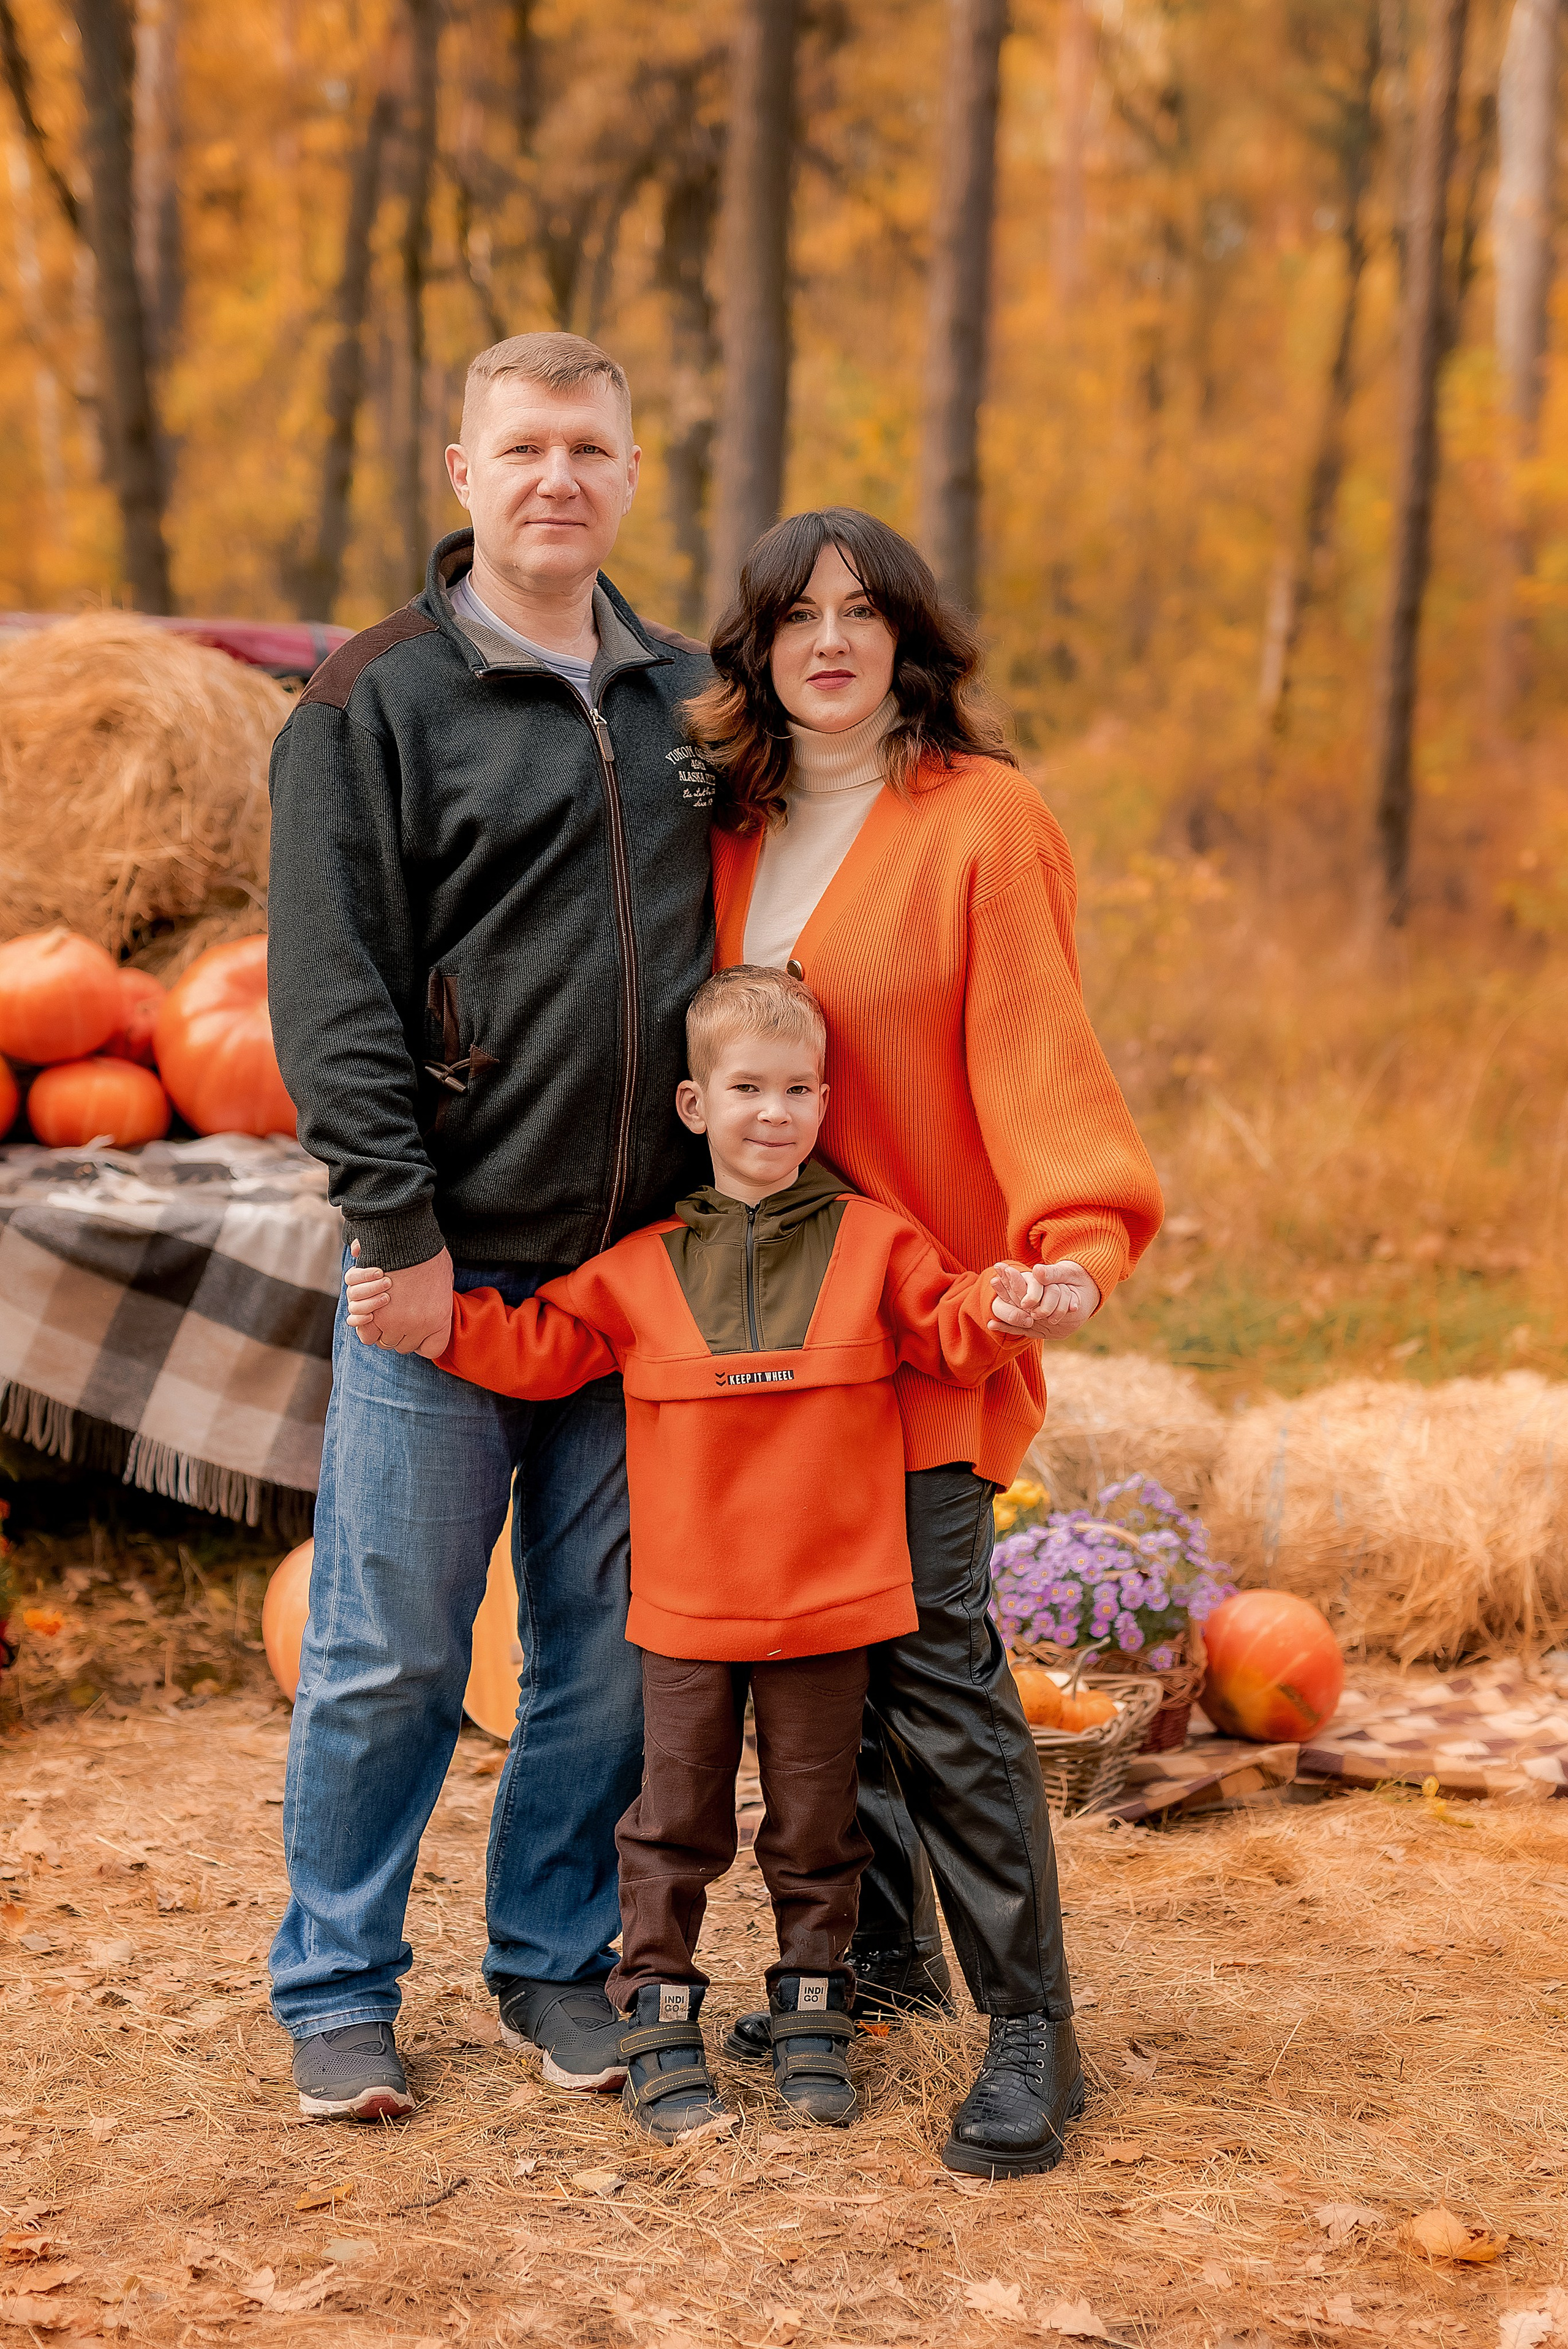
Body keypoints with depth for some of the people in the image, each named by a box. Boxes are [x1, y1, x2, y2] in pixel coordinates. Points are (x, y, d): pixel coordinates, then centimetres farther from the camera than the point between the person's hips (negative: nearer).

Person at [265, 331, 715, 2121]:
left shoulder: (688, 699, 13)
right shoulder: (376, 702, -2)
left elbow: (743, 958, 18)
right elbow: (332, 995, -7)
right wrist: (401, 1231, -14)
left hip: (648, 1266, 4)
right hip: (450, 1266, -4)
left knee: (609, 1646, 10)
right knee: (390, 1652, 2)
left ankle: (555, 1961, 26)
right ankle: (337, 1990, 18)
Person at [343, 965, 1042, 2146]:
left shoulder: (871, 1242, 2)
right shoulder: (641, 1262, 3)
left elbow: (946, 1331, 0)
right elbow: (539, 1346, 7)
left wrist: (1000, 1307, -21)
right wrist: (433, 1319, -4)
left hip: (830, 1602, 0)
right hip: (687, 1606, 0)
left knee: (816, 1823, 11)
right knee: (676, 1824, 8)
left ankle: (813, 2014, 25)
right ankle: (660, 2020, 19)